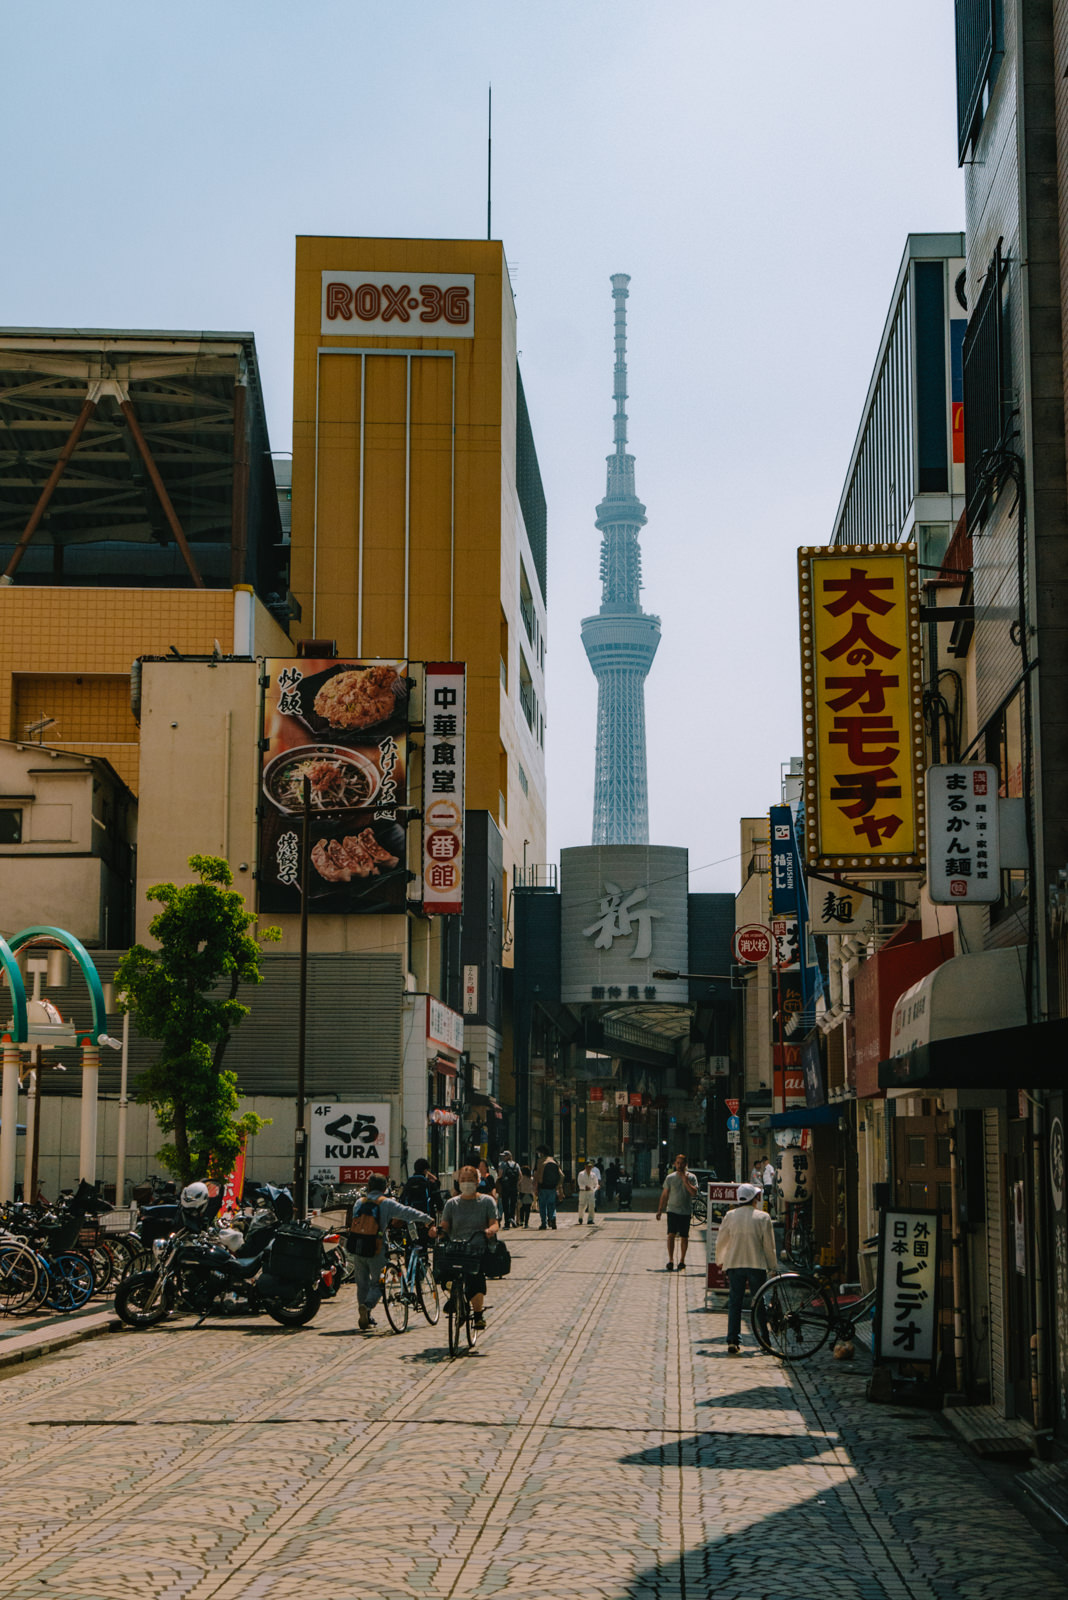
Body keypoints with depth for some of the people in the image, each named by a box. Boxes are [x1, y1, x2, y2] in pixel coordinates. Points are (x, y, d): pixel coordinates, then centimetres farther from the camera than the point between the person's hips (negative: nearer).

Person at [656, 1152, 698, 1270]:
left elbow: (694, 1192, -10)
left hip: (686, 1212, 0)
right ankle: (670, 1261, -7)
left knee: (684, 1237, 5)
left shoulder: (690, 1177, 2)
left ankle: (682, 1261, 17)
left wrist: (685, 1181, -18)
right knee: (671, 1235, -11)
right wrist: (660, 1210, 6)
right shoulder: (670, 1178, 5)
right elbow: (664, 1195, 8)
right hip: (672, 1210, 0)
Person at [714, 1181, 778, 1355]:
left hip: (734, 1264, 2)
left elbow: (720, 1241, 7)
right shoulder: (763, 1218, -6)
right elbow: (769, 1245, -3)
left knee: (734, 1303, 4)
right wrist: (773, 1266, 9)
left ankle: (733, 1341, -2)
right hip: (757, 1265, -1)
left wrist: (719, 1260, 24)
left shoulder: (730, 1216, 0)